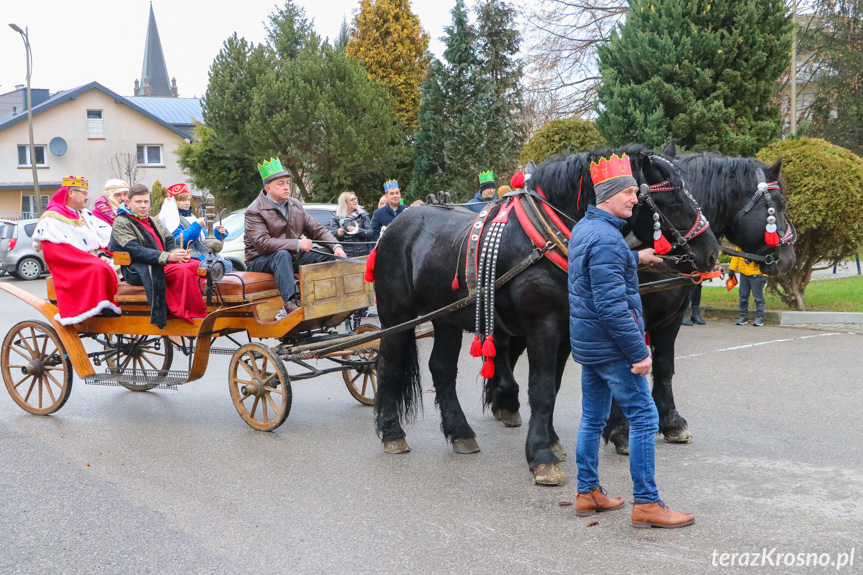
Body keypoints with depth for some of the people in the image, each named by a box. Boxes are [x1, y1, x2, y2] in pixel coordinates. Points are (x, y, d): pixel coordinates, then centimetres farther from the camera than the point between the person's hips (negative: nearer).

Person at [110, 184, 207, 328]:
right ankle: (197, 315, -29)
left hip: (165, 263, 8)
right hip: (138, 270, -8)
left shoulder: (154, 221, 26)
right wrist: (167, 257, -24)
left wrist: (176, 254, -9)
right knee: (183, 271, -32)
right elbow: (136, 251, -13)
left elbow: (170, 241, 18)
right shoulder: (121, 223, 1)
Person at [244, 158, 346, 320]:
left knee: (329, 257, -10)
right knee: (282, 254, -39)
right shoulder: (254, 212, -12)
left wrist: (336, 246, -7)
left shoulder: (296, 205, 11)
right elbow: (262, 243, -25)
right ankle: (290, 304, -52)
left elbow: (316, 229, 12)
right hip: (260, 261, -7)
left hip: (292, 257, 7)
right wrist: (297, 244, -30)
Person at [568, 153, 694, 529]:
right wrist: (639, 352, -22)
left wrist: (635, 259, 40)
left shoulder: (584, 228, 10)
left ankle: (587, 493, 24)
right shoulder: (606, 239, -21)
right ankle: (646, 504, -1)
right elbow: (611, 305, -26)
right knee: (644, 417, -5)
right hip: (611, 346, -10)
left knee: (593, 418, 16)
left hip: (588, 343, 10)